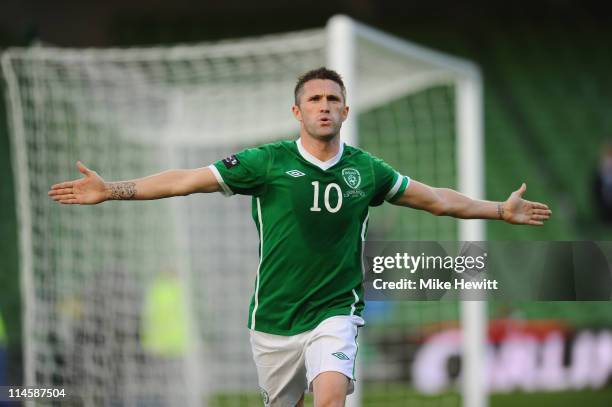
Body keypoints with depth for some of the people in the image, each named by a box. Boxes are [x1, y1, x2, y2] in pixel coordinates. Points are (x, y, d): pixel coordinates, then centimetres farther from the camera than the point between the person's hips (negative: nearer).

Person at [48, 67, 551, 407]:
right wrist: (112, 190, -12)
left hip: (334, 311, 0)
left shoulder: (365, 170, 2)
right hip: (274, 316, 0)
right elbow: (187, 180, -6)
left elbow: (436, 198, 15)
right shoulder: (268, 162, -5)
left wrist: (500, 209, 16)